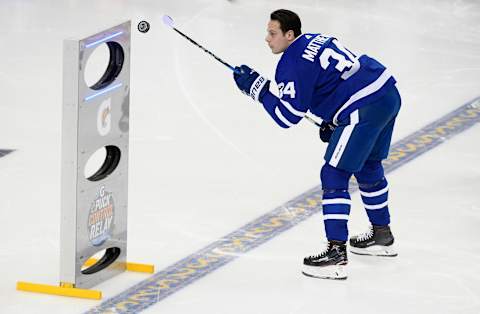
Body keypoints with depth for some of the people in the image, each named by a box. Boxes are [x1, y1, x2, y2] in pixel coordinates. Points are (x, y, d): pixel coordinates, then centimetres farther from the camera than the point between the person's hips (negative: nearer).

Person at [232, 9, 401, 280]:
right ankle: (382, 237, 41)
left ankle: (336, 255, -8)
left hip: (364, 109, -10)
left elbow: (287, 116, -9)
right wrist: (332, 122, 24)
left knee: (334, 176, -5)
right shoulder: (315, 40, 19)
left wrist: (256, 87, -3)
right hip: (388, 92, 10)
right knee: (368, 168, 27)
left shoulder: (294, 63, -10)